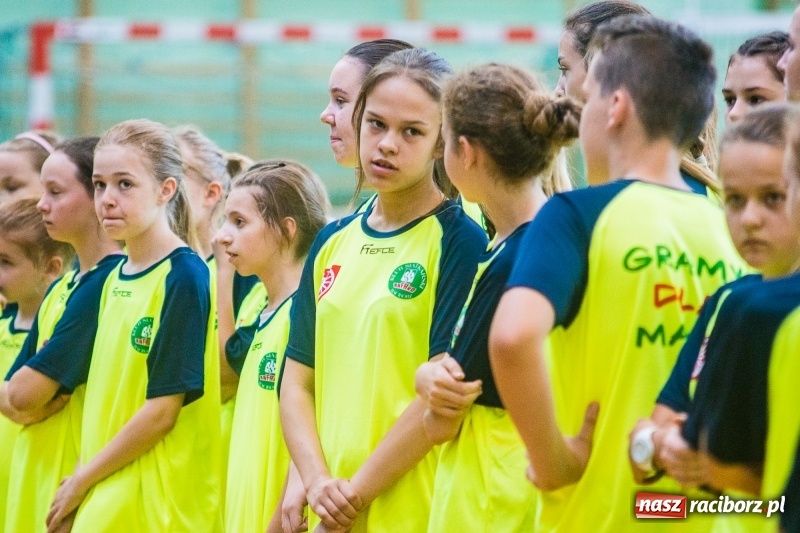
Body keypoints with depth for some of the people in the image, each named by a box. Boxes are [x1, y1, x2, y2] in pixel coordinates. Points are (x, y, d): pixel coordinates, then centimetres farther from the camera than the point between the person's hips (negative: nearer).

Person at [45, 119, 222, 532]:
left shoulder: (184, 276, -10)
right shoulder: (115, 280, 13)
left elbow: (163, 410, -14)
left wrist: (81, 480, -8)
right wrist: (82, 485, 4)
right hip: (103, 498, 7)